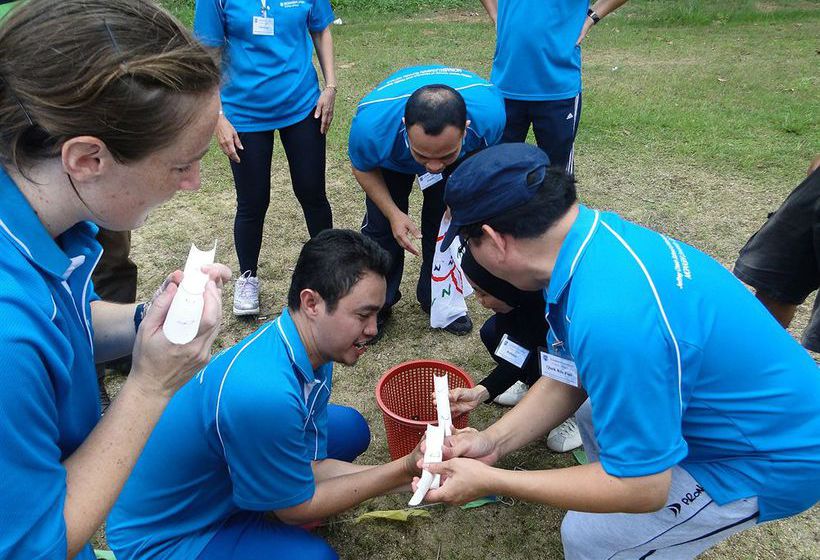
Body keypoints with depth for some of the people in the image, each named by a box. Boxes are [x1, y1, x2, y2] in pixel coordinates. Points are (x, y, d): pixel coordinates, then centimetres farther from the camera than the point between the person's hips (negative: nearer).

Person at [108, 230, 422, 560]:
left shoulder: (313, 351, -11)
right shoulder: (265, 393, -38)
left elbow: (310, 466, -6)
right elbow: (297, 509, -21)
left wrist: (410, 468, -15)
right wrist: (402, 471, -21)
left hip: (217, 479, 8)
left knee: (350, 428, 7)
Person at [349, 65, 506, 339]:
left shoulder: (489, 112, -42)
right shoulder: (371, 124, -46)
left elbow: (481, 154, -14)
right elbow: (362, 168, -19)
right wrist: (394, 214, -28)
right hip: (389, 159, -1)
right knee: (381, 224, -6)